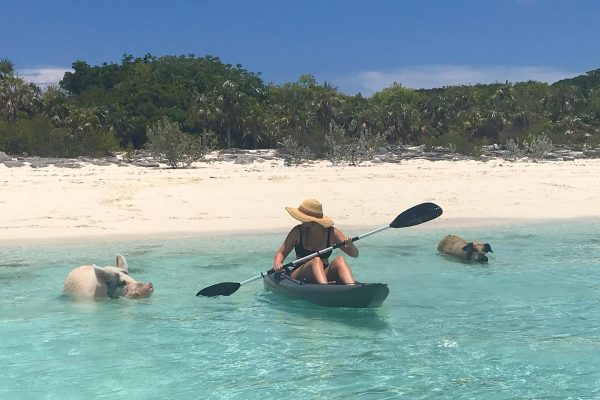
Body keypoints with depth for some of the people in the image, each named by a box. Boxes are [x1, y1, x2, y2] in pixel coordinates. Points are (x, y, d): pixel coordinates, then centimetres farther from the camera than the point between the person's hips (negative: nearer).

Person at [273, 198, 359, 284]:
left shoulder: (332, 233, 1)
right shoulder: (297, 232, -1)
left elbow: (355, 254, 0)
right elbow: (281, 253, 2)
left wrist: (350, 246, -23)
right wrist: (277, 263, -21)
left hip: (324, 276, 1)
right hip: (300, 276, -1)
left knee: (340, 259, -27)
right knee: (316, 261, -32)